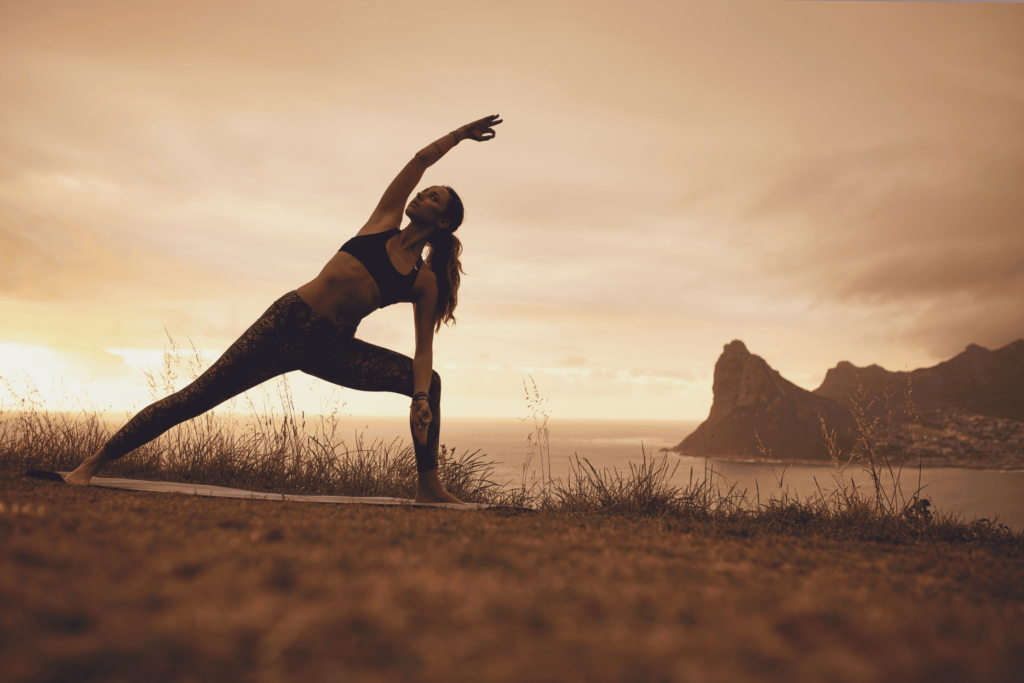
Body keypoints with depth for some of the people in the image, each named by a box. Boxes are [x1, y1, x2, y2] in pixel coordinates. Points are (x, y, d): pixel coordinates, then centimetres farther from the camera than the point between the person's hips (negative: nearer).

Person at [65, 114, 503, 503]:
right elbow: (420, 160, 9)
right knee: (197, 397, -8)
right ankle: (93, 464, 0)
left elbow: (424, 350, -2)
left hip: (333, 350, 2)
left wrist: (421, 401, -18)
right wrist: (460, 134, 23)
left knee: (429, 381, -9)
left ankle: (429, 487, -3)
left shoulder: (425, 281, 5)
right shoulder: (384, 222, 7)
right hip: (289, 323, -1)